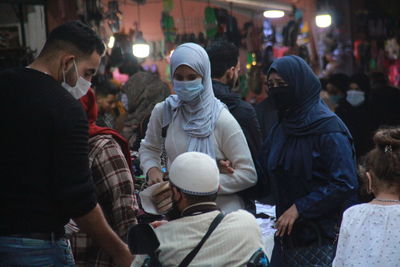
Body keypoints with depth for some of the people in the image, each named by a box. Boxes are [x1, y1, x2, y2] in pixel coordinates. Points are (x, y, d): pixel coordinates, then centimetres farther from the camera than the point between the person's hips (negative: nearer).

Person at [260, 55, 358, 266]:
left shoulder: (328, 127, -12)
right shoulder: (281, 128, 10)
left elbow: (344, 183, -17)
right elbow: (270, 176, 14)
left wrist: (299, 208, -17)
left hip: (323, 233, -6)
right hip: (287, 232, 6)